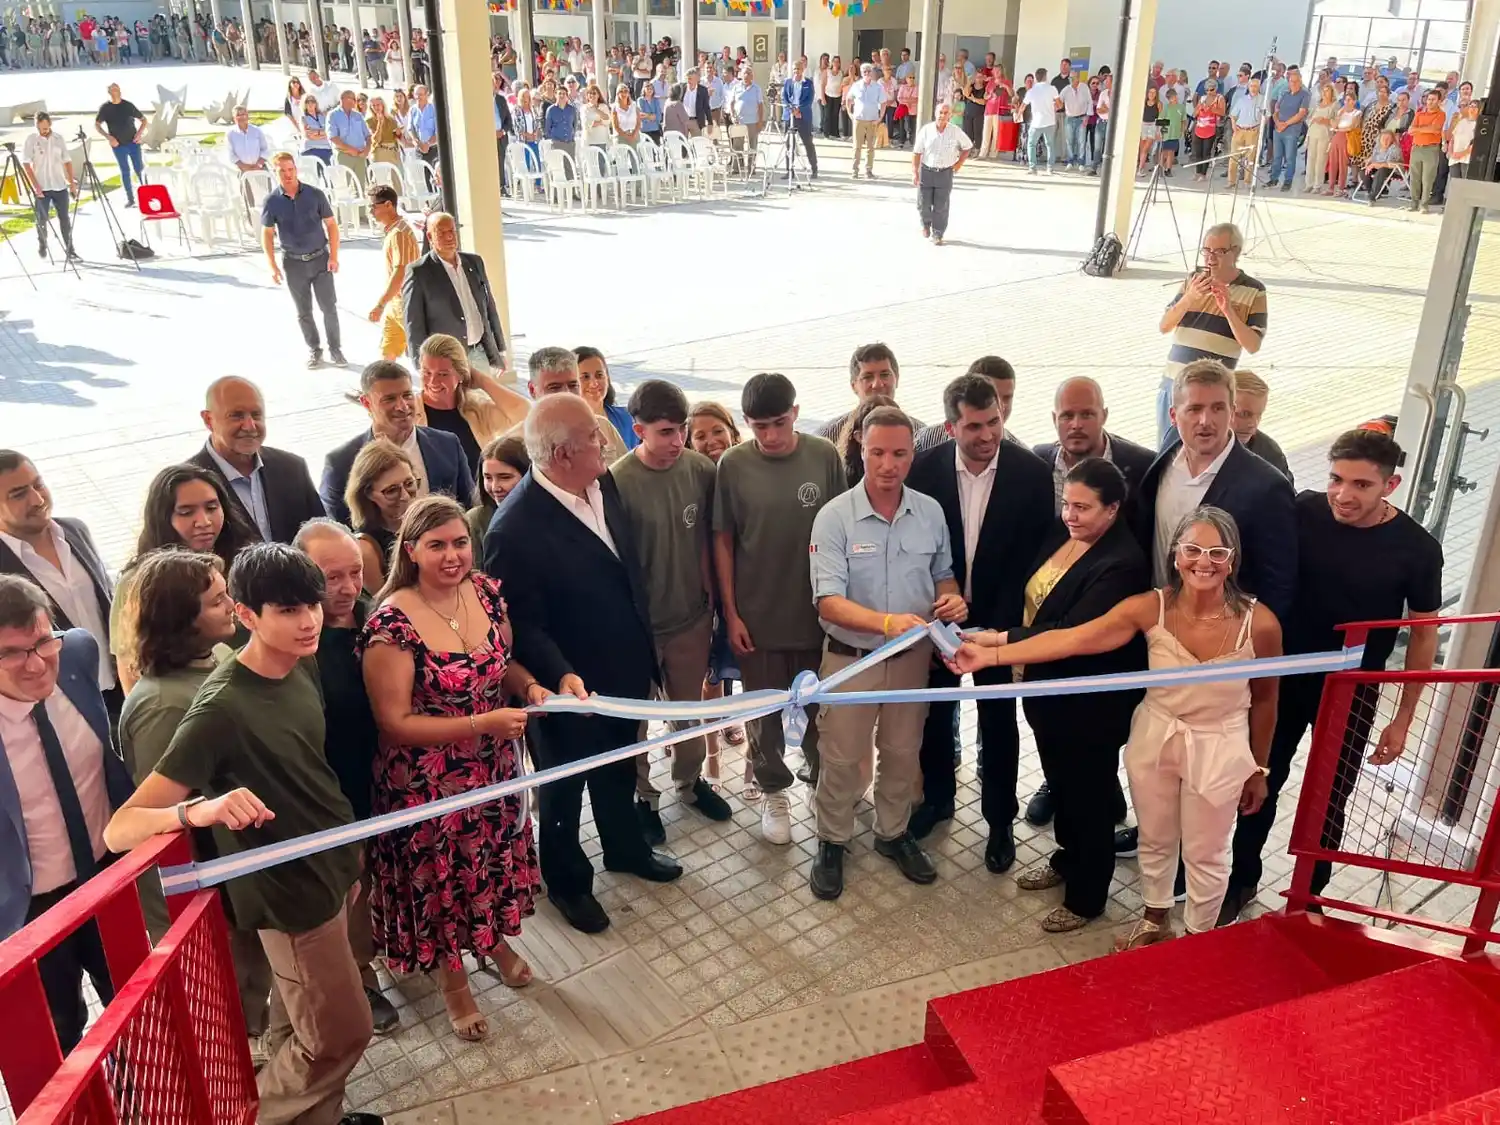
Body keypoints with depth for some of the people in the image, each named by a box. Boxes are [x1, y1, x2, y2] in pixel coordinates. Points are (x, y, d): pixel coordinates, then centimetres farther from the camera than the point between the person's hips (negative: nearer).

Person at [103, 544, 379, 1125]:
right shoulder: (222, 708, -27)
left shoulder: (303, 666, -4)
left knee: (301, 1030, 22)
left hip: (331, 869, 7)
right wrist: (201, 810, -47)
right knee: (341, 1036, 7)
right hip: (291, 892, -6)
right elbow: (120, 829, -29)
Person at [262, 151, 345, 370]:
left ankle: (335, 348, 17)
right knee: (303, 312, 10)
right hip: (293, 263, 1)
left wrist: (333, 256, -6)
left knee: (329, 307, 2)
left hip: (320, 258, -1)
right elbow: (268, 234, 2)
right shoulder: (272, 201, -6)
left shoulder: (315, 194, -8)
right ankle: (314, 350, 24)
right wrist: (272, 265, -4)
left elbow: (331, 224, -1)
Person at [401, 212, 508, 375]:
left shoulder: (474, 262, 10)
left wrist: (499, 351, 15)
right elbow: (413, 325, -7)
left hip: (481, 355, 5)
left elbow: (489, 308, 16)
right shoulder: (418, 272, -6)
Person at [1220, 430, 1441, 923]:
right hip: (1284, 675, 1)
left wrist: (1403, 719, -3)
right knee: (1261, 782, 13)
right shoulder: (1302, 512, -15)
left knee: (1329, 800, 13)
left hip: (1351, 690, -1)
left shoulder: (1417, 549, -16)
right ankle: (1242, 879, 33)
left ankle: (1309, 895, 33)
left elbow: (1424, 633, -5)